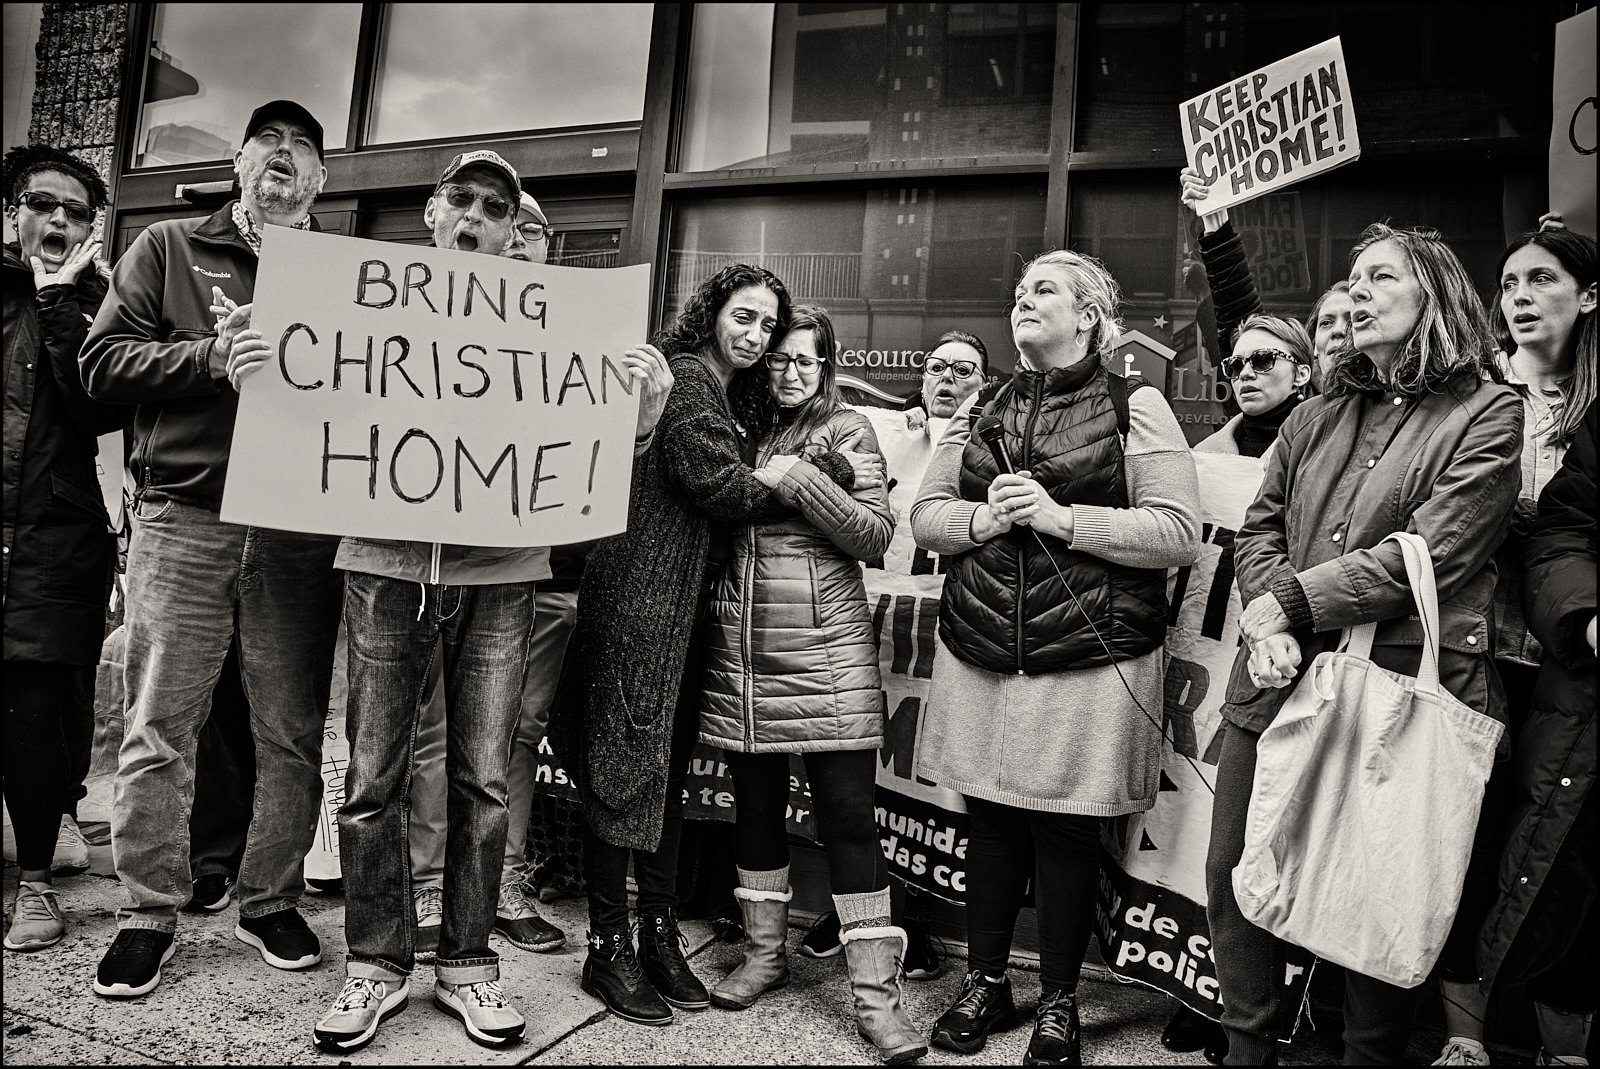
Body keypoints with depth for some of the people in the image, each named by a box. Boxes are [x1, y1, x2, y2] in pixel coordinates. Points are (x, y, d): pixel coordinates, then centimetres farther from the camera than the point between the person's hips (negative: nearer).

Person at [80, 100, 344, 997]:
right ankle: (151, 913, 19)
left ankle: (272, 901, 22)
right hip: (184, 520, 0)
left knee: (294, 735, 6)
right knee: (158, 732, 4)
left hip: (302, 528, 0)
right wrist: (211, 357, -13)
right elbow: (105, 361, 3)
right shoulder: (169, 249, 12)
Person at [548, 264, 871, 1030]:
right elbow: (712, 481, -15)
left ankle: (660, 937, 22)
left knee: (669, 765, 12)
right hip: (642, 596, -9)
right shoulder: (688, 375, -6)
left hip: (686, 602, 9)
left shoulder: (724, 391, 21)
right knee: (625, 765, -2)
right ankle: (608, 947, 9)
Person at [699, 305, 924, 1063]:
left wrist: (797, 479, -12)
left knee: (849, 813, -2)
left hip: (827, 650, -3)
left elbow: (877, 535, -4)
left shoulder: (847, 430, 4)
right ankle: (765, 952, 30)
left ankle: (874, 986, 7)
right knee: (755, 802, 12)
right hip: (739, 651, 3)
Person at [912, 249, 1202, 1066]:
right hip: (978, 657, 4)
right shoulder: (981, 409, 14)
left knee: (1067, 836, 6)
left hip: (1089, 661, -3)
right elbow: (924, 515, 11)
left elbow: (1180, 534, -8)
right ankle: (985, 984, 31)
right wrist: (982, 518, -9)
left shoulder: (1136, 407, 0)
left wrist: (1064, 517, -17)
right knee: (990, 823, 12)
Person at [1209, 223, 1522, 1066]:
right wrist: (1268, 623, -9)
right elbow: (1258, 529, 10)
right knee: (1234, 882, 10)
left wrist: (1291, 601, -13)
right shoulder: (1315, 418, 16)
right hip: (1277, 684, 5)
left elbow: (1428, 555, -13)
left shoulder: (1488, 416, -1)